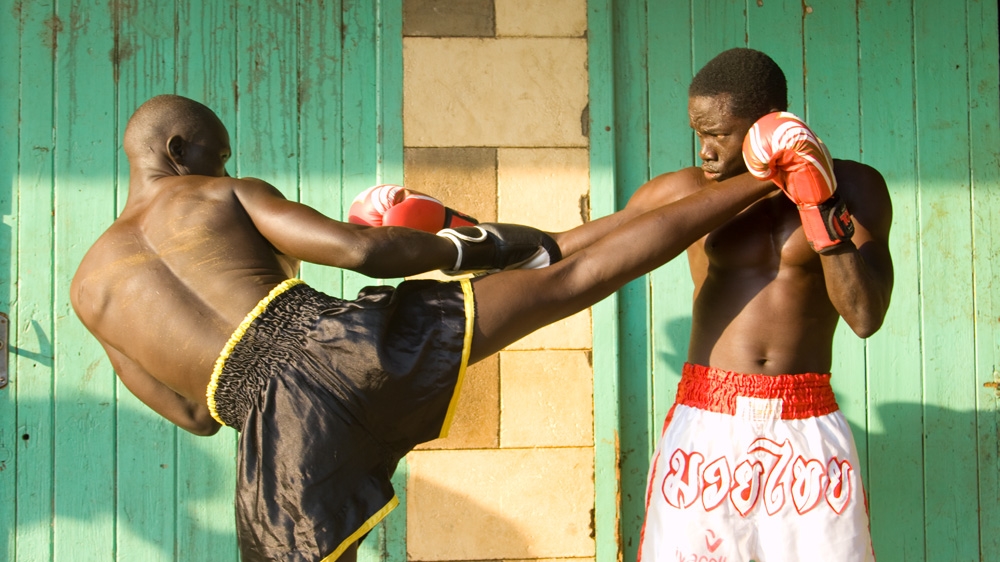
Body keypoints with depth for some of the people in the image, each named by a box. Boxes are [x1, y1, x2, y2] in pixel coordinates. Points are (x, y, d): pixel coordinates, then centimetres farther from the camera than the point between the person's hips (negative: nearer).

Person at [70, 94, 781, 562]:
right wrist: (475, 245, 16)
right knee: (575, 277, 7)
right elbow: (357, 249, 0)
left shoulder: (89, 285, 25)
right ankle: (757, 182, 10)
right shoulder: (229, 194, 16)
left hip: (278, 419, 2)